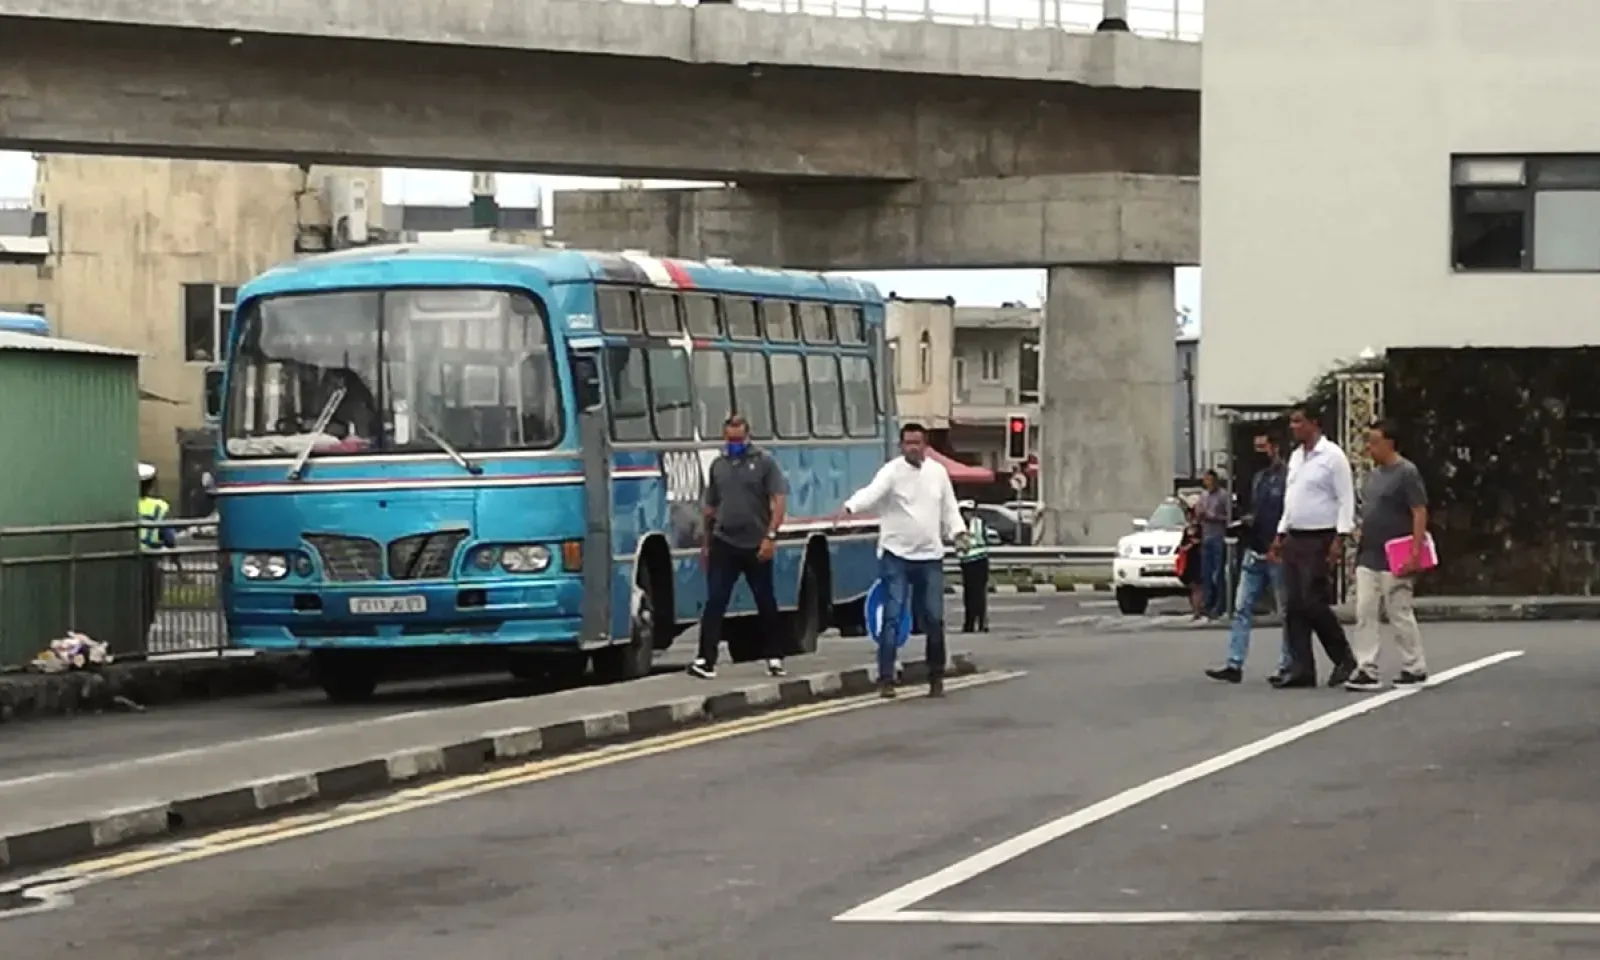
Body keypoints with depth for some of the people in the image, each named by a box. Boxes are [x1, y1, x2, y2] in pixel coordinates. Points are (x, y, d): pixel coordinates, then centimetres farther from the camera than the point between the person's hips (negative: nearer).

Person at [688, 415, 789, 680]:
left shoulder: (764, 462, -3)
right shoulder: (718, 465, 10)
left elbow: (779, 501, -8)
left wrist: (771, 536, -18)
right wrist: (706, 542, 17)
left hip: (757, 545, -3)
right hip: (724, 544, 3)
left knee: (766, 603, 9)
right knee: (714, 602, -6)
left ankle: (775, 657, 19)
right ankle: (706, 660, -10)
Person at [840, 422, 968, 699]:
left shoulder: (938, 472, 8)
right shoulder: (892, 471, -8)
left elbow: (949, 508, 17)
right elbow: (872, 492, -27)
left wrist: (958, 533, -1)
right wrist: (851, 507, -47)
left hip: (930, 557, 4)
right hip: (896, 555, -4)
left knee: (934, 619, 8)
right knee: (892, 616, -10)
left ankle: (936, 677, 22)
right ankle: (886, 678, -10)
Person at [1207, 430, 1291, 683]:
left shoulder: (1287, 477, -11)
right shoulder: (1258, 477, 16)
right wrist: (1248, 520, 6)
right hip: (1254, 553, 8)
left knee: (1287, 612, 4)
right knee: (1242, 608, 2)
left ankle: (1287, 665, 10)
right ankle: (1234, 664, 1)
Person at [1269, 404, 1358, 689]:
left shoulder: (1332, 456, -8)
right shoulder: (1295, 457, 16)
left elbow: (1346, 501, -12)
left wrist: (1339, 540, -18)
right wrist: (1281, 534, 17)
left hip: (1320, 540, -8)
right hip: (1294, 539, 8)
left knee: (1313, 603, -10)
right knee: (1293, 606, 3)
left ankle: (1344, 659, 5)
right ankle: (1300, 669, 4)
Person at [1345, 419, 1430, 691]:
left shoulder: (1406, 473, -10)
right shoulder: (1374, 474, 15)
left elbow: (1420, 513, -15)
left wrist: (1415, 552, -21)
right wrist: (1360, 548, 17)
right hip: (1368, 557, 8)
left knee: (1400, 614, 0)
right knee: (1365, 613, 1)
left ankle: (1415, 669, 12)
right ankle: (1367, 670, 0)